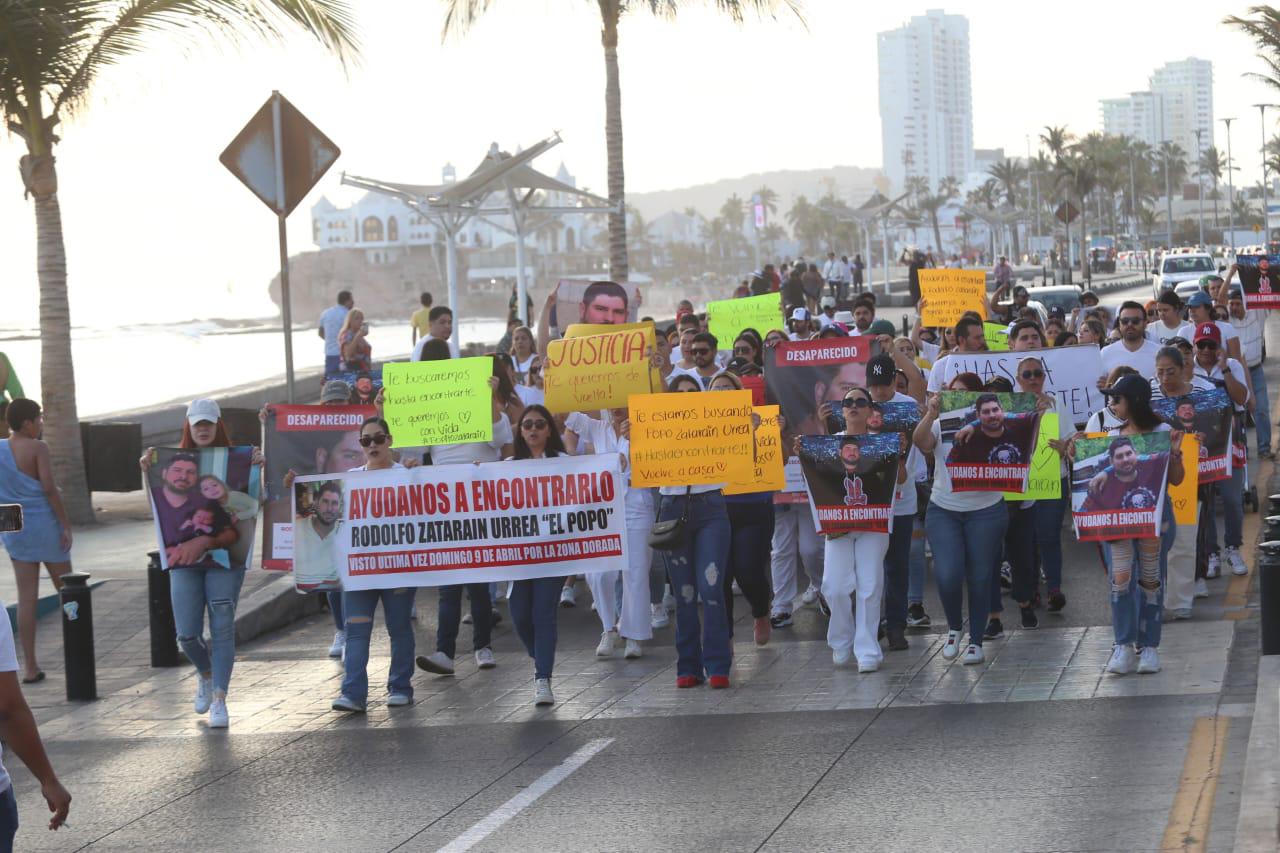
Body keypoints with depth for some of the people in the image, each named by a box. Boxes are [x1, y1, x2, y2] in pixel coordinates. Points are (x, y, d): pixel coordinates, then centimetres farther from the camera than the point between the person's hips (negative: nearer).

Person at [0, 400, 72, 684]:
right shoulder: (37, 448, -13)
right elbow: (49, 488, -17)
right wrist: (66, 524, -13)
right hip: (45, 523, -4)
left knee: (27, 597, 4)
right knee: (65, 590, 13)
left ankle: (30, 666, 1)